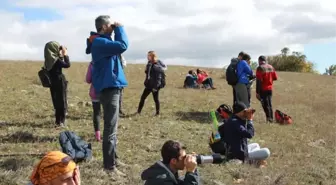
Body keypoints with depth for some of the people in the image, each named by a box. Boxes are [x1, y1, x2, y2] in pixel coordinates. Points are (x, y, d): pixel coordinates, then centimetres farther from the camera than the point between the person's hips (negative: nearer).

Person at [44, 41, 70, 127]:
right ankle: (60, 121, 3)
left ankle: (58, 120, 21)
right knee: (62, 102, 1)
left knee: (57, 102, 15)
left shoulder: (49, 59, 7)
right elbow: (67, 65, -19)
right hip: (59, 83, -8)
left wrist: (61, 55, 11)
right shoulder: (55, 60, -18)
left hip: (53, 83, 8)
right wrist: (65, 54, -10)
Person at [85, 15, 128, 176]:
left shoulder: (103, 41, 16)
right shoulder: (99, 42, -17)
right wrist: (119, 28, -15)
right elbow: (122, 46, -26)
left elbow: (117, 47, 20)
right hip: (108, 88, -11)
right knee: (110, 128, -8)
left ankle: (113, 158, 30)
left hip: (112, 87, 11)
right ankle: (109, 166, -2)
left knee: (112, 127, 18)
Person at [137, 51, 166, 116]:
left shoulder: (157, 66, -16)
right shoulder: (149, 64, 10)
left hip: (155, 86, -8)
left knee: (156, 99, 3)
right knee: (142, 98, 10)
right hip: (148, 85, 8)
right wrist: (146, 83, 17)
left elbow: (158, 77, -19)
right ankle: (139, 111, 18)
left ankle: (158, 113, 16)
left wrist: (156, 87, -21)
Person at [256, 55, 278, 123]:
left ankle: (268, 117, -10)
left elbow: (259, 81, -18)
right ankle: (271, 118, 17)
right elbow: (275, 77, 10)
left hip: (263, 89, -6)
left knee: (265, 104, -2)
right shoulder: (271, 67, 6)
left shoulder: (260, 68, -13)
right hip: (270, 89, 6)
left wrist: (257, 92, -17)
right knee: (269, 104, 14)